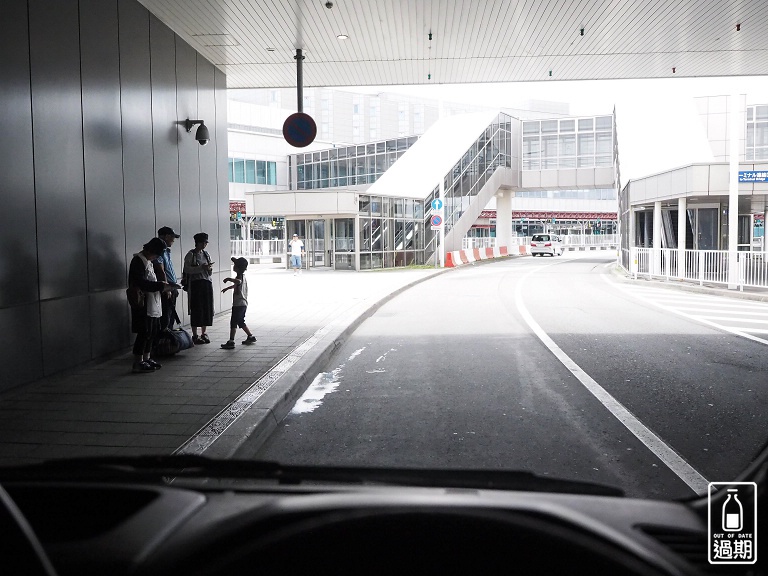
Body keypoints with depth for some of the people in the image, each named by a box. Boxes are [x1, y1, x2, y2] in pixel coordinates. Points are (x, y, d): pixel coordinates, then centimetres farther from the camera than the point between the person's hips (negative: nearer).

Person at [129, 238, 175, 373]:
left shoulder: (148, 261, 16)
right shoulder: (138, 261, -15)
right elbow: (141, 284, -24)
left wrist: (163, 286, 6)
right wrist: (161, 286, -20)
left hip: (152, 303, 10)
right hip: (143, 304, -10)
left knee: (152, 332, 13)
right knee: (144, 332, -6)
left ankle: (147, 358, 22)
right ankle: (138, 363, 0)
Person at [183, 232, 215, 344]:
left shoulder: (206, 254, 14)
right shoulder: (191, 254, -4)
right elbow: (187, 269, -14)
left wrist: (209, 269, -6)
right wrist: (201, 268, -20)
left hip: (207, 283, 5)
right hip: (195, 284, -5)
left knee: (207, 309, 5)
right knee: (196, 309, -4)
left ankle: (203, 333, 16)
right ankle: (195, 336, 3)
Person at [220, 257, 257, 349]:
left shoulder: (240, 276, -14)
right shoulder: (242, 276, 16)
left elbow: (238, 281, -41)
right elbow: (236, 285, 36)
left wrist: (229, 279, -39)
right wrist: (227, 288, 46)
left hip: (238, 304, -10)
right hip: (243, 304, 10)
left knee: (233, 322, -10)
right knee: (241, 322, 20)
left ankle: (231, 342, -13)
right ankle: (251, 337, 26)